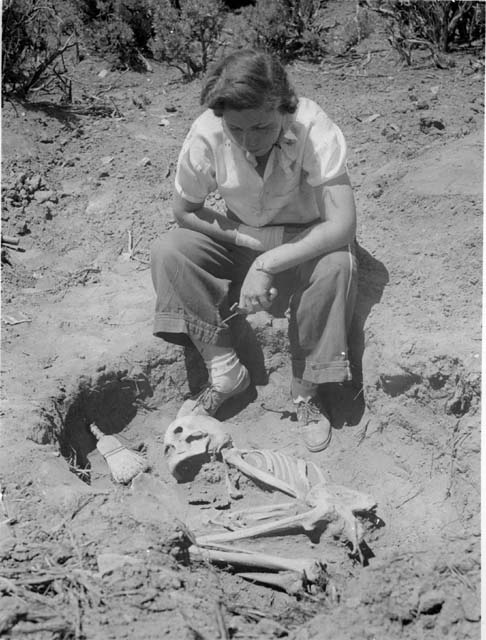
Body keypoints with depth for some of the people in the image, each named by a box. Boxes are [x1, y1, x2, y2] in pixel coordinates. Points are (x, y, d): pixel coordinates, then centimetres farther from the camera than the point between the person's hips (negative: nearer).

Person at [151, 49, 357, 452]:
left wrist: (267, 264, -40)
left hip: (305, 238, -2)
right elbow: (185, 210, -7)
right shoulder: (207, 134, -23)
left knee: (336, 266, -35)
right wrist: (252, 241, -18)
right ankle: (225, 372, -13)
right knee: (168, 252, -22)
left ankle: (306, 391, -15)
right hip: (241, 234, 3)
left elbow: (342, 225, -35)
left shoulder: (315, 128, -30)